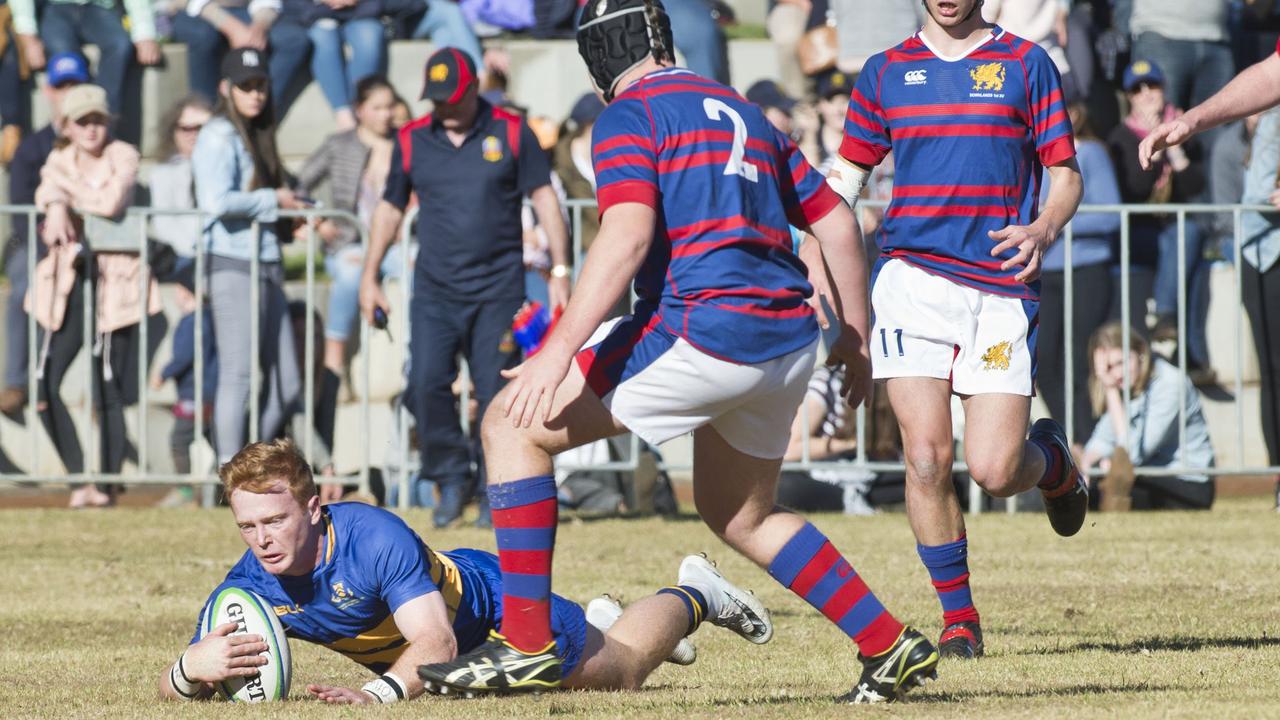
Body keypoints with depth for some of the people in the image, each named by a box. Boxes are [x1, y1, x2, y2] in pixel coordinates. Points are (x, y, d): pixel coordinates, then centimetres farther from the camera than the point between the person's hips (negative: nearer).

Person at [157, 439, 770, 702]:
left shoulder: (374, 537, -43)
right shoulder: (248, 588, -30)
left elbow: (436, 640, -49)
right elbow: (174, 688, -29)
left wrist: (378, 693, -68)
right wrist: (192, 668, -54)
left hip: (485, 599, -5)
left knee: (619, 670, 16)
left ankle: (693, 598, 45)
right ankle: (603, 621, 62)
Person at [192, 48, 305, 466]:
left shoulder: (256, 135, 19)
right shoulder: (219, 137, -8)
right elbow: (218, 201, -21)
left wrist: (290, 213, 6)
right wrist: (272, 200, -10)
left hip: (266, 266, 9)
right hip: (232, 264, -9)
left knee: (286, 386, 9)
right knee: (238, 375, -7)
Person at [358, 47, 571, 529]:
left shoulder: (512, 133, 2)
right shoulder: (411, 140, 8)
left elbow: (544, 199, 3)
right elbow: (390, 208, 17)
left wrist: (560, 270, -4)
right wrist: (369, 277, 14)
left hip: (498, 288, -2)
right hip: (435, 289, 2)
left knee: (495, 392, -4)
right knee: (426, 385, -12)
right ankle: (451, 480, 4)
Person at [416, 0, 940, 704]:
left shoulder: (629, 116, 0)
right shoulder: (743, 112, 23)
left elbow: (627, 237, -16)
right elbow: (836, 223, 23)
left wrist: (557, 353, -20)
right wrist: (855, 335, 33)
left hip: (701, 326, -8)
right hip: (789, 336, 8)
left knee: (514, 425, 1)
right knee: (740, 516, 28)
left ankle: (526, 645, -6)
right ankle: (892, 647, 23)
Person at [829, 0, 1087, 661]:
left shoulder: (1027, 65, 7)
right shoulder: (885, 73, 12)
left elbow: (1065, 176, 7)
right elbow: (844, 177, 17)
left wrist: (1043, 229, -14)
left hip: (1002, 286, -1)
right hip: (912, 278, 1)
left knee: (993, 471, -8)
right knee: (926, 456, -12)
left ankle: (1053, 459, 29)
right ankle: (957, 616, 3)